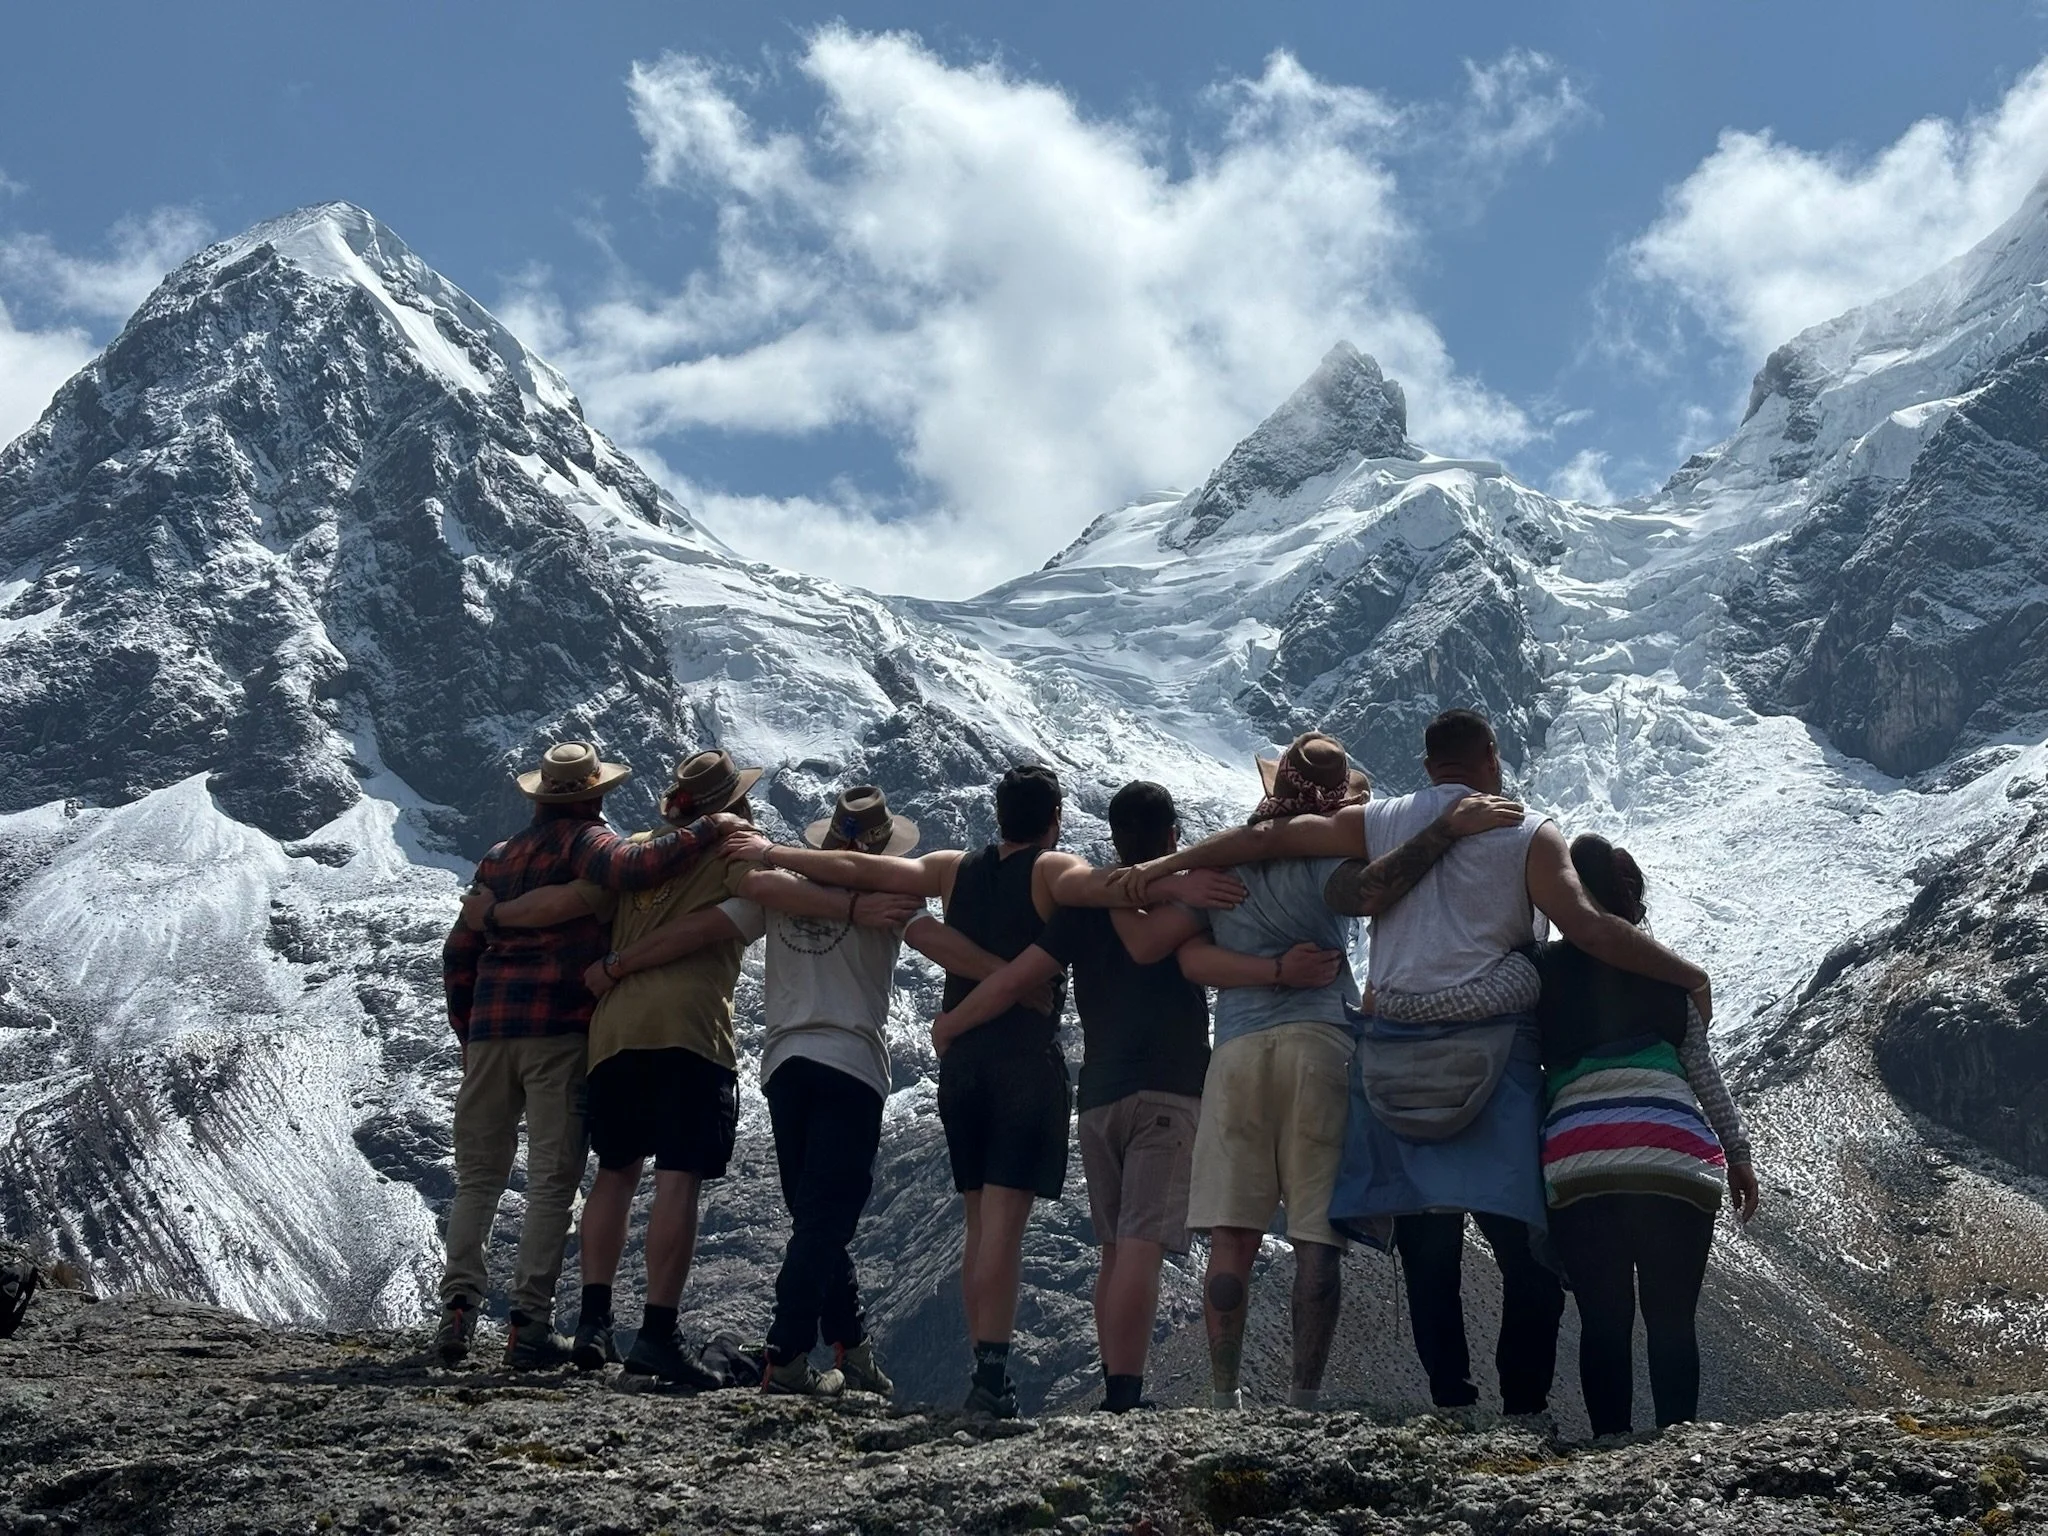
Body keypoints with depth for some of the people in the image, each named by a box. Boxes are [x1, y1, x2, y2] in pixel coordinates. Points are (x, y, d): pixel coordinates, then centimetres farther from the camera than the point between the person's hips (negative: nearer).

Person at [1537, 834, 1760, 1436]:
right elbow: (1703, 1072, 14)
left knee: (1603, 1322, 7)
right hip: (1674, 1157, 1)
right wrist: (1738, 1152, 20)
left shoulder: (1540, 971, 9)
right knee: (1672, 1321, 9)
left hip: (1576, 1166, -1)